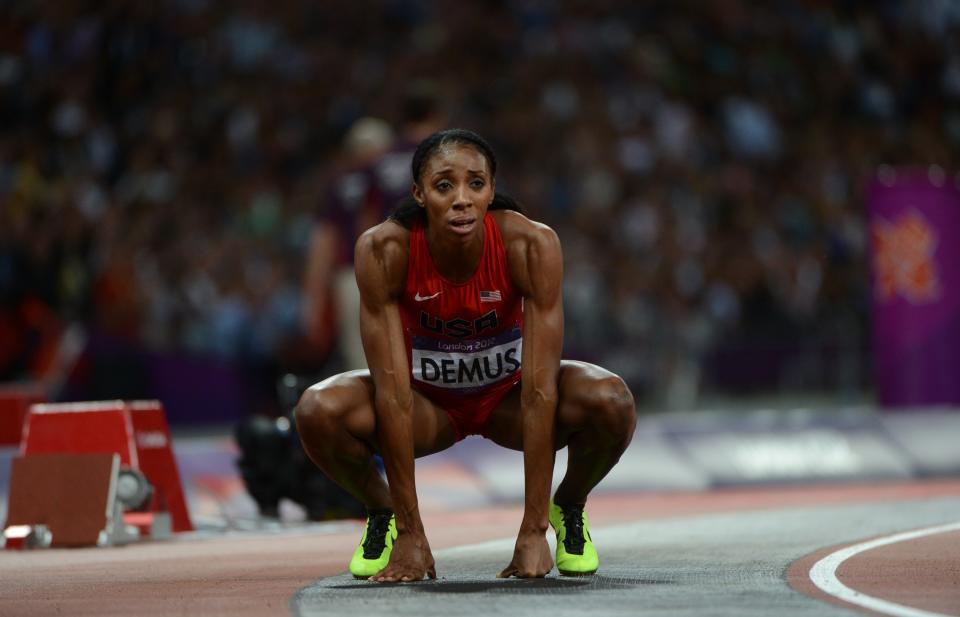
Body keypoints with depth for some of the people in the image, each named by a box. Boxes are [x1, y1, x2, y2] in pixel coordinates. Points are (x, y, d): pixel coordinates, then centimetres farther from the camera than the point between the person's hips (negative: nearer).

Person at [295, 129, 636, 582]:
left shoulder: (531, 244, -29)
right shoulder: (383, 250, -28)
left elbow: (539, 390, -29)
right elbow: (392, 390, -27)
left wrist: (533, 531, -32)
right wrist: (410, 534, -28)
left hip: (508, 395, 0)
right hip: (428, 400, 0)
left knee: (611, 401, -32)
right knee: (319, 411, -31)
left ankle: (569, 509, 1)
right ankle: (383, 511, 1)